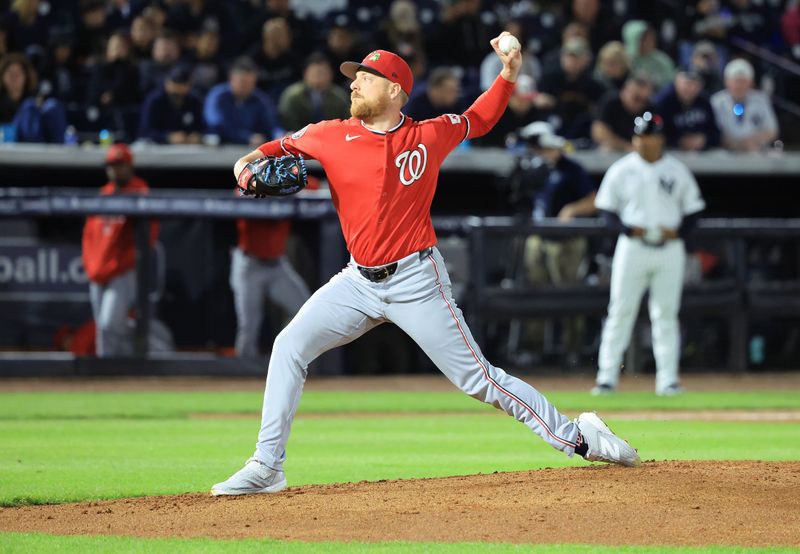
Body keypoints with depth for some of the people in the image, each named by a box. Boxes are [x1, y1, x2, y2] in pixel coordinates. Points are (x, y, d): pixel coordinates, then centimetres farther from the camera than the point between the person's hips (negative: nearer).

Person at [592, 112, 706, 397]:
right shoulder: (621, 170, 2)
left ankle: (667, 379, 4)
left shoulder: (677, 170, 5)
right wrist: (627, 229, -14)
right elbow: (606, 207, 3)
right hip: (632, 248, -1)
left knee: (666, 314, 2)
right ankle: (607, 376, 0)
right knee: (620, 311, -3)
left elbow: (693, 208, 10)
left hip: (669, 249, 1)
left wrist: (679, 231, -8)